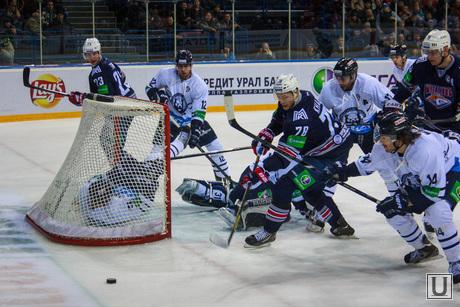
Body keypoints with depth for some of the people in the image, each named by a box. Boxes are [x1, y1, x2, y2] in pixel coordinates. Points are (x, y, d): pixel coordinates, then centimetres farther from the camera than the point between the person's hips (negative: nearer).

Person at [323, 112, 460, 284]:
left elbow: (434, 190, -34)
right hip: (419, 179, 9)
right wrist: (343, 171, -1)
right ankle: (424, 249, 19)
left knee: (437, 212, -33)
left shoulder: (425, 150, -38)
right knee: (392, 211, -1)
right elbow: (368, 163, 6)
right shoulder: (385, 149, -15)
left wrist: (405, 202, -29)